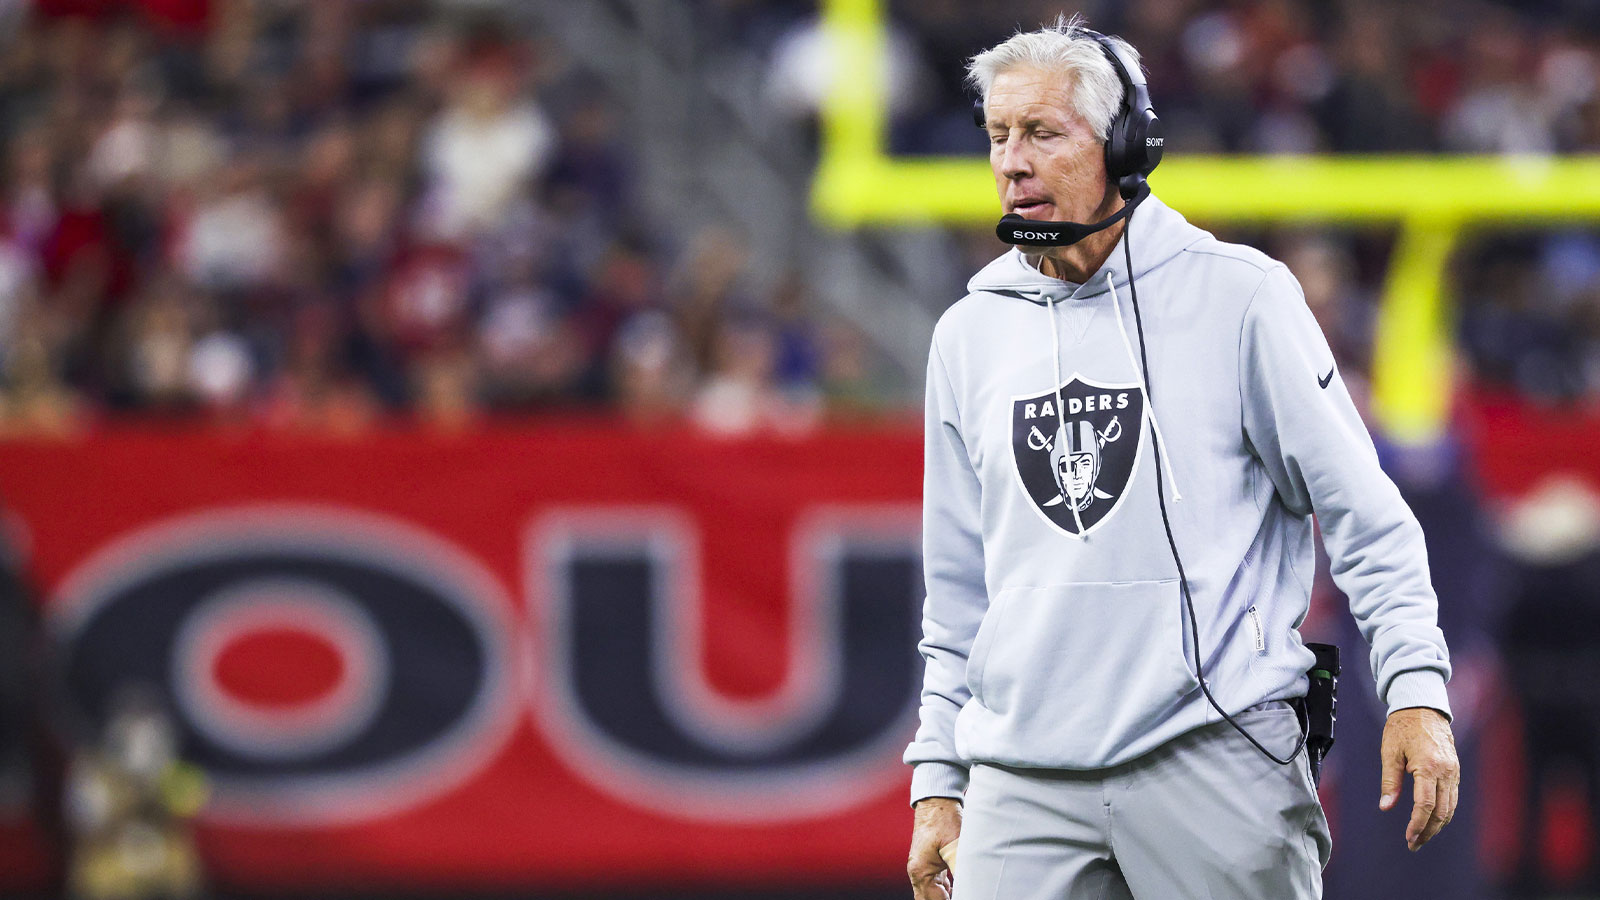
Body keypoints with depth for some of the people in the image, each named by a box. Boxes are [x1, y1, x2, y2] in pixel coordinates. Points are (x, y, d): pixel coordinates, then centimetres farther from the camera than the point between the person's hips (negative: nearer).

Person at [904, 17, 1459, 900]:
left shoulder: (1239, 296, 1)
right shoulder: (968, 336, 13)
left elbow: (1362, 511, 1)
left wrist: (1416, 690, -8)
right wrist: (937, 781, 16)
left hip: (1218, 754, -3)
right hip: (1023, 784, 3)